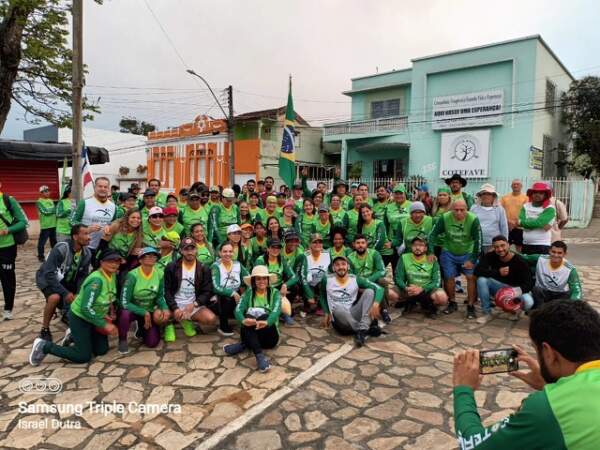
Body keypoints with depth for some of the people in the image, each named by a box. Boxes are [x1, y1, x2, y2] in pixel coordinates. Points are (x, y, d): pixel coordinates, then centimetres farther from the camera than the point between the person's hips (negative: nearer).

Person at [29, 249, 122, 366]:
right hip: (79, 317, -8)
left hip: (94, 318, 8)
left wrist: (108, 313, 3)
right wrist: (104, 325, -28)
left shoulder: (113, 275, -6)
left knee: (102, 350, 11)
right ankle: (44, 346, 7)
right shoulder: (96, 280, -31)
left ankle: (73, 336, 30)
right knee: (84, 357, -4)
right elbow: (85, 308, -32)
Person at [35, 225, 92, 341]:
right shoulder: (60, 249, -31)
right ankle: (45, 329, -12)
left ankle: (67, 314, 22)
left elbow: (82, 276, -3)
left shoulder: (87, 253, -12)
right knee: (55, 297, -35)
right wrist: (65, 293, -35)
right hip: (47, 278, -6)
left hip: (67, 280, 6)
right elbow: (49, 274, -32)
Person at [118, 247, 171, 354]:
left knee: (152, 343, -8)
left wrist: (165, 308, -19)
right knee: (125, 314, -38)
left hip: (149, 311, 3)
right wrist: (144, 313, -25)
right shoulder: (133, 275, -24)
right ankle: (122, 340, -6)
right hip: (133, 309, -3)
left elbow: (160, 297, 0)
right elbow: (124, 303, -23)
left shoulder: (160, 274, -12)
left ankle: (142, 330, 29)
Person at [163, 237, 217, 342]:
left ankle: (187, 321, 7)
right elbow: (167, 291, -4)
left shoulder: (204, 269, 1)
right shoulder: (171, 267, -2)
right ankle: (169, 324, 6)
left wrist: (194, 304, -20)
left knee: (211, 319, -25)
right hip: (175, 304, -1)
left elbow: (208, 292, -2)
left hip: (194, 305, 2)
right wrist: (175, 309, -19)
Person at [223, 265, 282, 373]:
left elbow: (276, 311, -17)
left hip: (269, 334, -1)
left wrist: (266, 322, -41)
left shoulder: (274, 293, 1)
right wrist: (244, 320, -36)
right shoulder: (248, 293, 5)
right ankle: (259, 355, -37)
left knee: (264, 316, -30)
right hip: (251, 333, 1)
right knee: (249, 316, -30)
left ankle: (243, 345, -18)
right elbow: (238, 310, -11)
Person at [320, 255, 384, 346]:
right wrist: (327, 313, 8)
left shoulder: (355, 279, -1)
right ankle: (369, 325, -17)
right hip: (339, 319, -2)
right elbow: (322, 296, 18)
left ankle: (363, 330, -30)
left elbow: (379, 288, -8)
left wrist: (375, 304, -27)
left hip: (353, 315, 2)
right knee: (339, 309, -38)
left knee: (369, 291, -19)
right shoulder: (327, 280, -1)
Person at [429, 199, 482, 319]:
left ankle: (471, 306, 5)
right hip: (449, 253, 1)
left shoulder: (473, 219, -24)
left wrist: (472, 259, -15)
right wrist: (431, 252, -17)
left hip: (467, 253, -1)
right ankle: (452, 303, 26)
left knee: (471, 277, -9)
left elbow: (478, 240, -17)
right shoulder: (445, 218, -20)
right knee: (449, 278, 5)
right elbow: (433, 234, -12)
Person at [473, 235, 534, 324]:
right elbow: (477, 270, -25)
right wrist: (498, 272, -36)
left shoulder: (520, 261, -18)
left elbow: (529, 284, -20)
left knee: (528, 302, -33)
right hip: (499, 287, 2)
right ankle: (486, 313, -13)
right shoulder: (490, 256, -13)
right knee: (481, 279, -28)